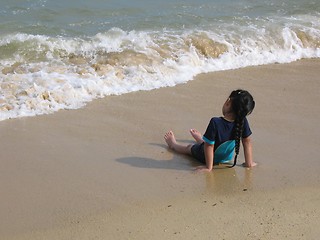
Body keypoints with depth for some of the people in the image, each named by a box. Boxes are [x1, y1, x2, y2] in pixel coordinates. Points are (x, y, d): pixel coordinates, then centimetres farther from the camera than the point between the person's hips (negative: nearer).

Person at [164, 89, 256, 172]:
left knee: (189, 147, 29)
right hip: (227, 158, 4)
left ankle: (173, 144, 59)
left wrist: (209, 167, -20)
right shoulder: (243, 121, -25)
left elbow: (209, 145, -30)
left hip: (210, 158, -4)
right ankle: (200, 139, 71)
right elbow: (247, 142, -15)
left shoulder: (215, 123, -38)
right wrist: (249, 162, -4)